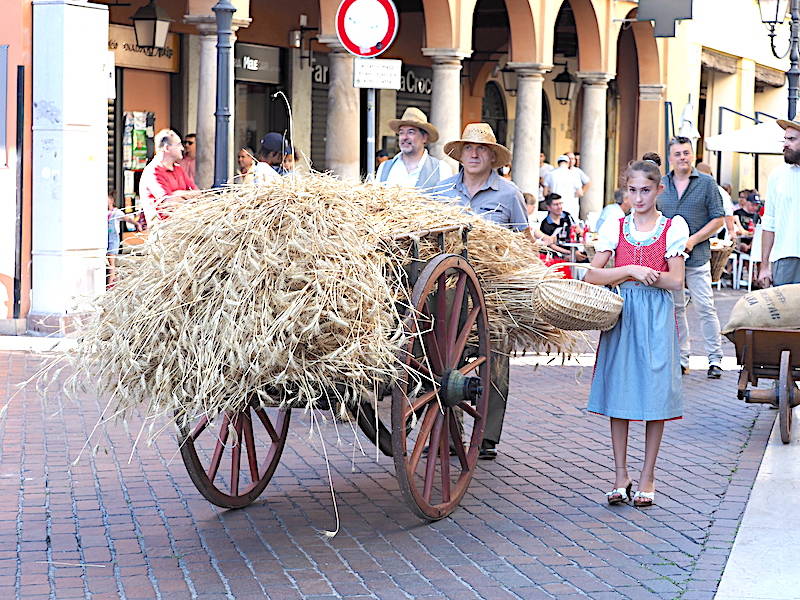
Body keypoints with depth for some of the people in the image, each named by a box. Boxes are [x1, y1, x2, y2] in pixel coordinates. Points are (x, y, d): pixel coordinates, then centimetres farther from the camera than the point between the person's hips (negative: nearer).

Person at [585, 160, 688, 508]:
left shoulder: (672, 227, 3)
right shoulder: (616, 227, 7)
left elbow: (676, 281, -2)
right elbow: (592, 275, -2)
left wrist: (641, 274, -13)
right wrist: (631, 271, -15)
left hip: (656, 315, -1)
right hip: (621, 314, 2)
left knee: (655, 393, -2)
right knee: (618, 390, 2)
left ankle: (648, 476, 8)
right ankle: (620, 475, 11)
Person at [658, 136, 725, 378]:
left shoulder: (706, 183, 1)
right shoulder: (660, 185, 10)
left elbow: (718, 219, 0)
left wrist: (692, 240, -10)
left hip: (697, 256, -3)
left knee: (705, 307, -6)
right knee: (674, 308, 7)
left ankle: (715, 359, 1)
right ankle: (681, 358, 16)